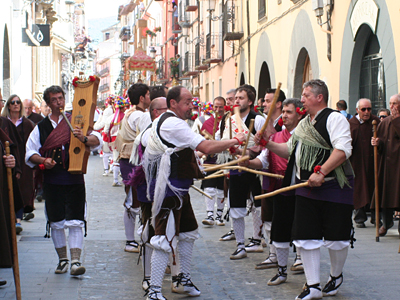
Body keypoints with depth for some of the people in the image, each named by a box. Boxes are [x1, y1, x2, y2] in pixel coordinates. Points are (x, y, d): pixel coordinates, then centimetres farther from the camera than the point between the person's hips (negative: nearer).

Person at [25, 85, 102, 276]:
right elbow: (30, 153, 11)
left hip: (74, 180, -2)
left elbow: (97, 140, -4)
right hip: (52, 180, 2)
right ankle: (62, 259, 21)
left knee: (75, 222, -7)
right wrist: (43, 160, -9)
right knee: (56, 222, 7)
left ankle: (76, 261, -7)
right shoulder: (41, 127, 11)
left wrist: (85, 139, -25)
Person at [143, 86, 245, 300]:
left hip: (178, 190, 11)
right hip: (169, 191, -11)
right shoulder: (173, 124, -19)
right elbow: (206, 147, -24)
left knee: (188, 233, 19)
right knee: (165, 240, -10)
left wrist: (191, 162, 22)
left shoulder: (162, 121, 15)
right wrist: (236, 140, -14)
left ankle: (184, 280, 30)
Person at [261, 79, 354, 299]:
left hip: (334, 188, -7)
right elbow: (291, 151, 22)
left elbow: (343, 149, -23)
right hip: (306, 189, 7)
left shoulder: (334, 118, -10)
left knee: (335, 239, 3)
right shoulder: (304, 124, 15)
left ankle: (336, 277, 29)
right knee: (305, 238, 3)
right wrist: (269, 144, 6)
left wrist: (321, 172, -28)